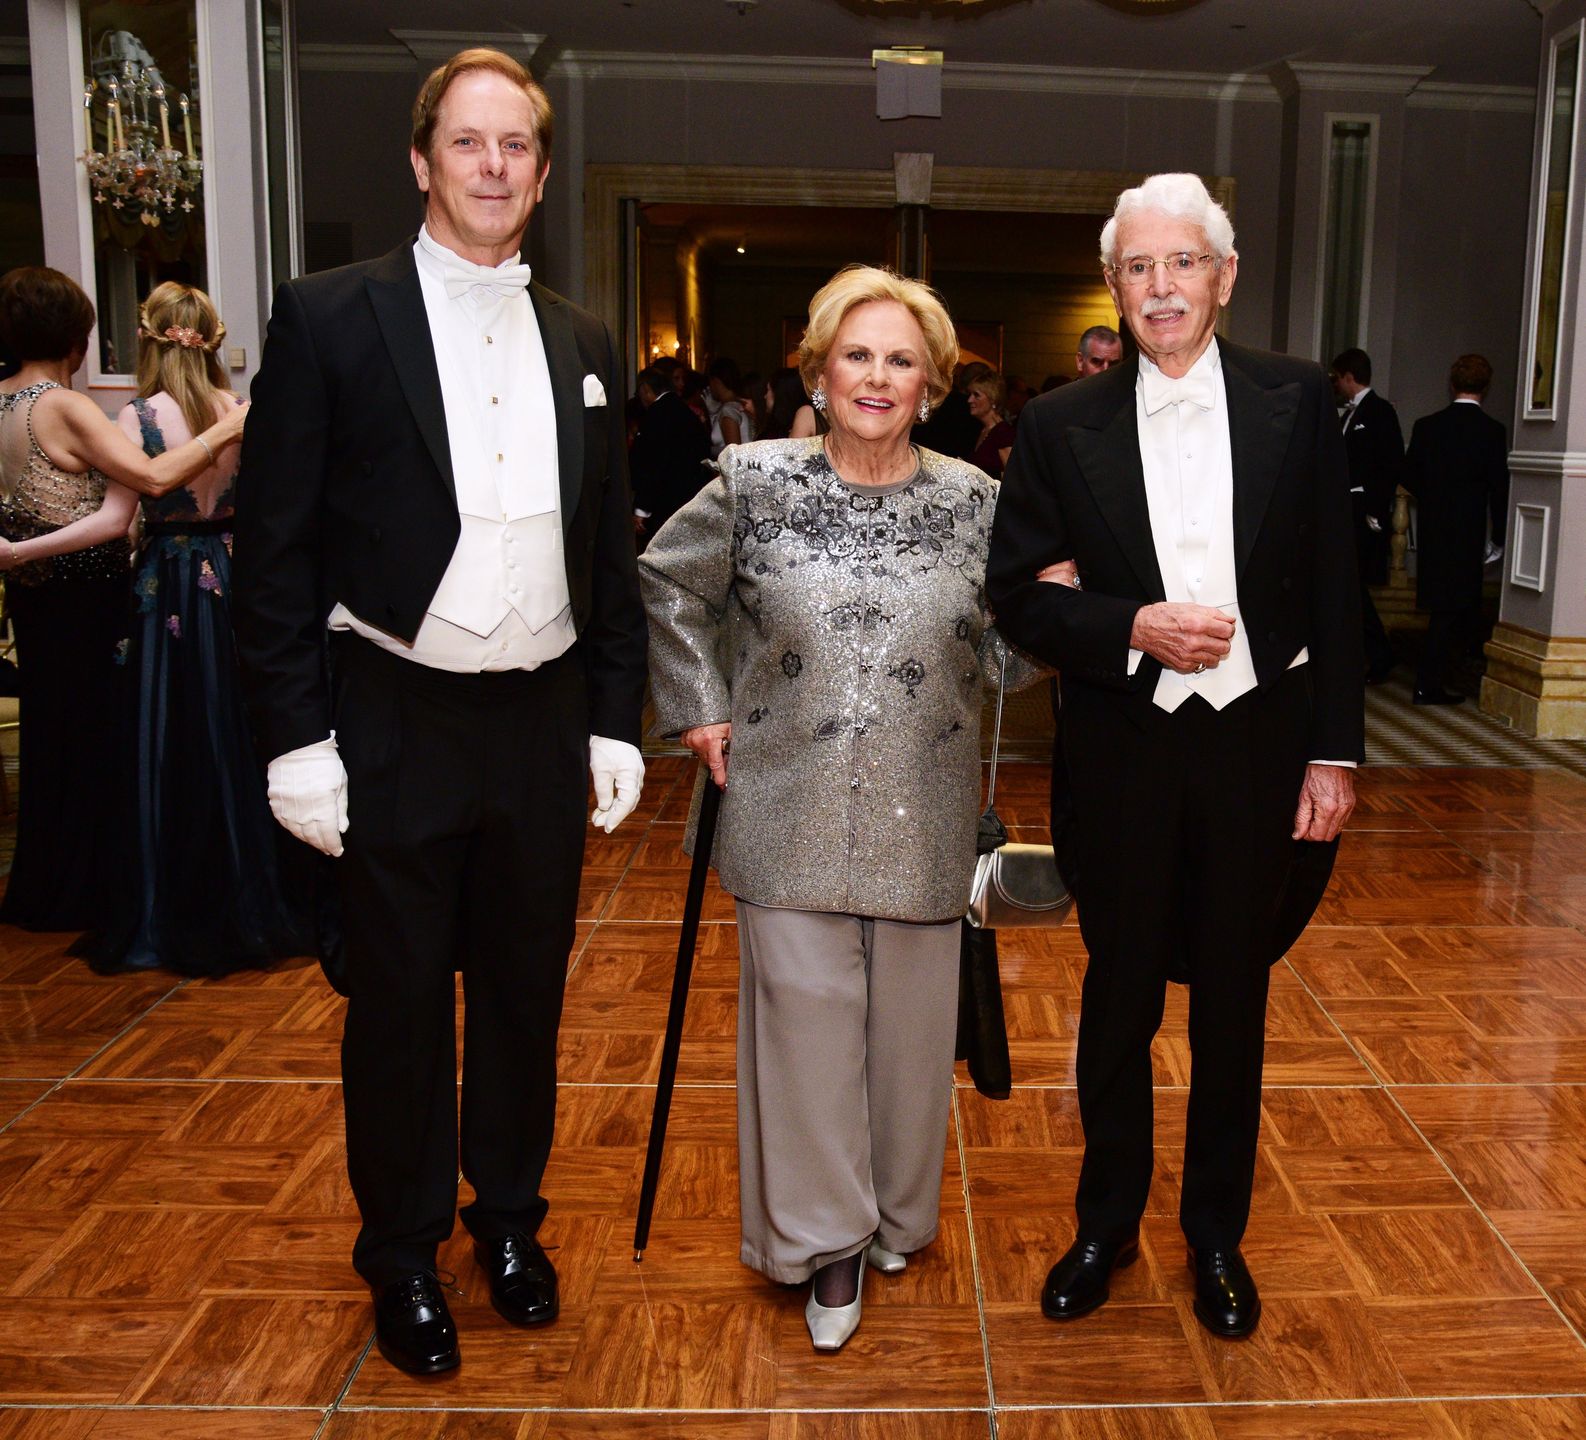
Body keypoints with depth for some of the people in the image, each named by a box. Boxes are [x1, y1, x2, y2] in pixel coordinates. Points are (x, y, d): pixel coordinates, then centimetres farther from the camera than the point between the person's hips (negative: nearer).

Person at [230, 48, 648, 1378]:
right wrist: (296, 738, -10)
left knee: (526, 988, 16)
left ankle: (509, 1216, 37)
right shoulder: (331, 318, -4)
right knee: (398, 1003, 10)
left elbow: (612, 549, 11)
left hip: (545, 724, 4)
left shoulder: (583, 344, 9)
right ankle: (403, 1256, 30)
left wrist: (616, 718, 7)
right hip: (395, 725, -3)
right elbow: (275, 544, -6)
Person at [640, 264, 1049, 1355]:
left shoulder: (974, 502, 2)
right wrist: (700, 707, 6)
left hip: (923, 818, 2)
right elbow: (667, 586, 12)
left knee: (908, 1017, 13)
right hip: (792, 810, -1)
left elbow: (1002, 660, 9)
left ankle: (896, 1213, 36)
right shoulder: (755, 483, -2)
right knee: (806, 1011, 4)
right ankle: (826, 1238, 22)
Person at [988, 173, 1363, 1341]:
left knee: (1233, 997, 14)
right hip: (1125, 750, 0)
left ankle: (1218, 1235, 33)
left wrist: (1336, 752, -2)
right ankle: (1107, 1223, 33)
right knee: (1119, 994, 12)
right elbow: (1017, 596, -2)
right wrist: (1137, 627, -17)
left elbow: (1334, 590, 0)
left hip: (1259, 741, 1)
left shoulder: (1298, 401, -1)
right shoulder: (1063, 426, -3)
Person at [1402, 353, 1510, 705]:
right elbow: (1499, 488, -8)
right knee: (1451, 606, 4)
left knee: (1445, 606, 17)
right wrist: (1500, 537, 1)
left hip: (1431, 530, 4)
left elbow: (1409, 477, 5)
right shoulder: (1492, 431, -9)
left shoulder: (1426, 426, 0)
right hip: (1468, 531, -4)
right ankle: (1429, 685, 7)